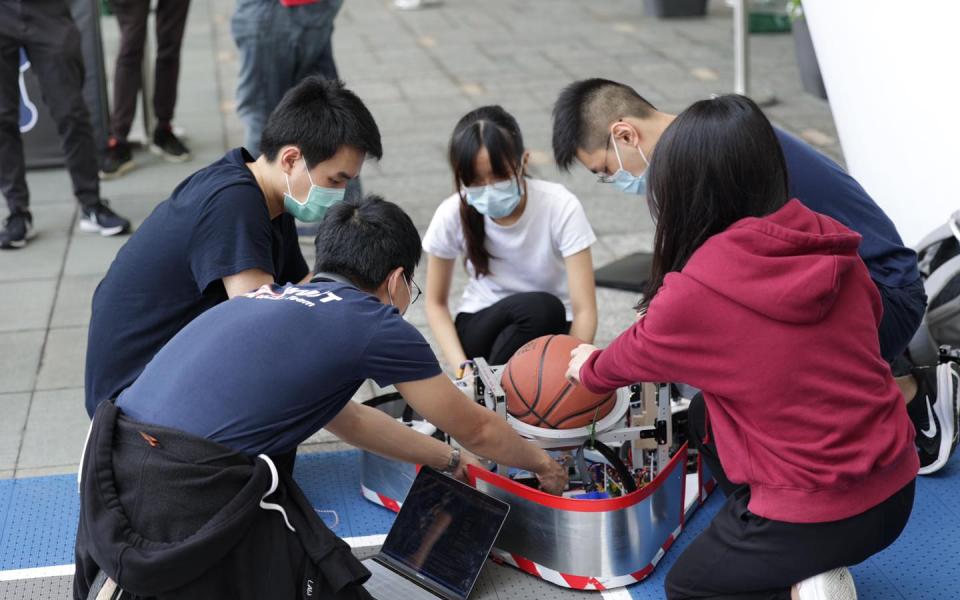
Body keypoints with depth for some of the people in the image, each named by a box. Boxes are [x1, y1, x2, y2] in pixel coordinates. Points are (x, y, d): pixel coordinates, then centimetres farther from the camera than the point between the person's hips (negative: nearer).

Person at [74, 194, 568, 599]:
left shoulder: (274, 299, 23)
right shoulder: (373, 321, 3)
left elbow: (348, 420, 38)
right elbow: (475, 429, 17)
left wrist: (449, 460, 47)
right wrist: (542, 463, 36)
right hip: (185, 493, -8)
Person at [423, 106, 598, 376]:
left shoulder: (561, 207, -23)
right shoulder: (452, 214, -17)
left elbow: (584, 310, -23)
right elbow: (436, 303, -4)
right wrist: (463, 366, -19)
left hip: (549, 330, 1)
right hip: (482, 327, -1)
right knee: (539, 307, -33)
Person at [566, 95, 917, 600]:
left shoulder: (695, 292, -19)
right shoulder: (832, 246, -5)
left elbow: (632, 354, 2)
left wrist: (589, 370, 25)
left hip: (818, 514, -6)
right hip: (897, 488, 6)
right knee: (705, 425, 28)